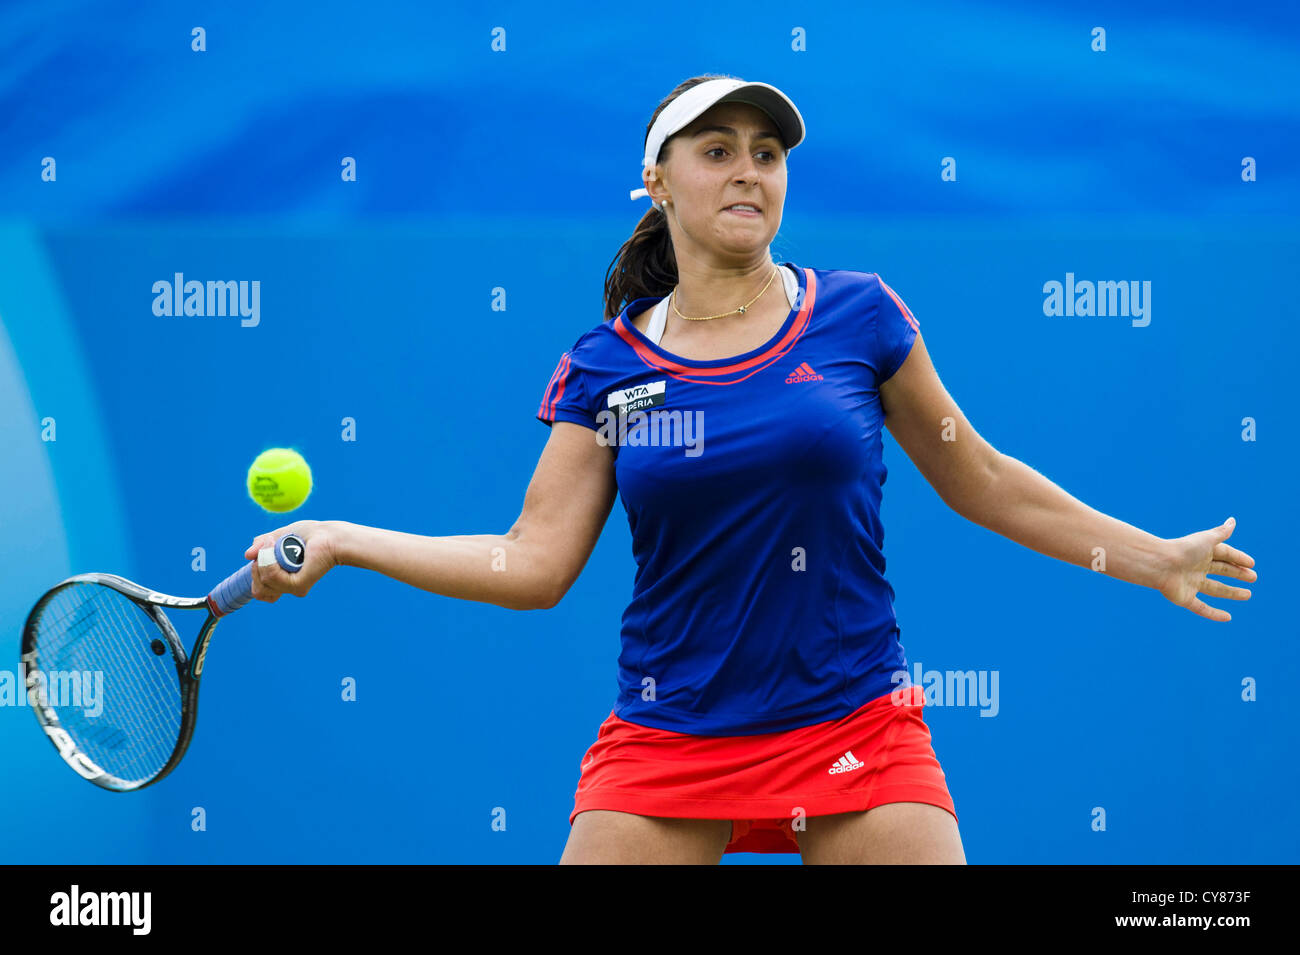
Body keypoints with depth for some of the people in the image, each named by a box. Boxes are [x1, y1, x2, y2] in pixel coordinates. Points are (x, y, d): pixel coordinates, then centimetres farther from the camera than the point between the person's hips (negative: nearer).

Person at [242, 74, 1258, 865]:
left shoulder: (859, 316, 1)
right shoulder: (606, 367, 2)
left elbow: (979, 480, 11)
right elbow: (534, 563, 0)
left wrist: (1152, 557, 14)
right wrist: (341, 541, -5)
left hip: (858, 737, 0)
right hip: (666, 744, 1)